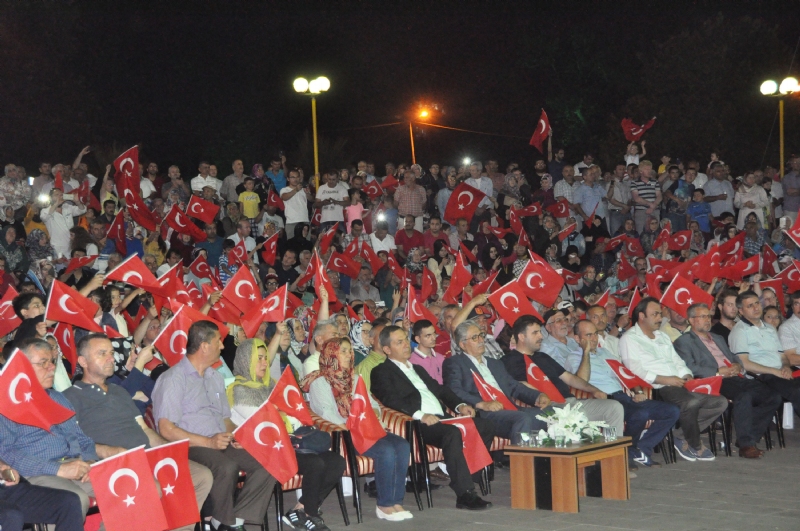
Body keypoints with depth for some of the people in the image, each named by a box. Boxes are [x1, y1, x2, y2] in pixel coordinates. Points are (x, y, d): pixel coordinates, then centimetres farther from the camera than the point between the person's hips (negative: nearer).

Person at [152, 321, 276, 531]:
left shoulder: (215, 378, 24)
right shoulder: (173, 378, -4)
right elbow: (166, 429, -13)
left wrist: (234, 435, 4)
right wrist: (208, 442, -20)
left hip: (221, 444, 8)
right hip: (190, 448, -7)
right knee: (226, 466, -36)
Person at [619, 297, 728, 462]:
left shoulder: (662, 336, 29)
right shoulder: (629, 339, 2)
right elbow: (634, 370, -11)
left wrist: (687, 376, 4)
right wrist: (663, 379, -18)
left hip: (679, 385, 8)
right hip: (658, 389, -8)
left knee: (720, 402, -10)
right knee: (691, 402, -35)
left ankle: (682, 436, -4)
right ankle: (696, 446, -10)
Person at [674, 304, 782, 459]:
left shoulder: (718, 339, 33)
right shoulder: (684, 341, 8)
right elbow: (690, 368, -7)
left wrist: (737, 366, 5)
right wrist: (718, 372, -15)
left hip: (735, 378, 8)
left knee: (774, 398, -14)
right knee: (744, 396, -36)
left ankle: (748, 439, -12)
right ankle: (745, 445, -27)